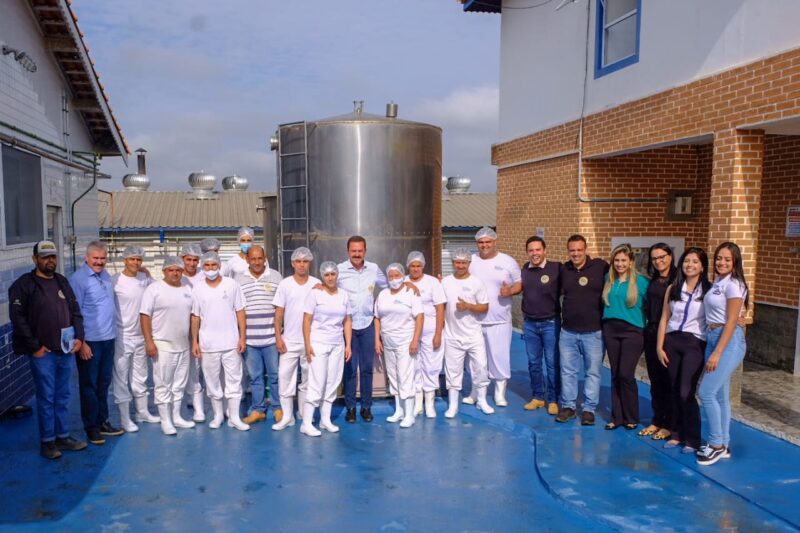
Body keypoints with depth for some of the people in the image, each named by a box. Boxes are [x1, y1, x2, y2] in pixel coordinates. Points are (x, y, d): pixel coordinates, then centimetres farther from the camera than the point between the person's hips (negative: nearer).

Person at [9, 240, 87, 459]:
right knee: (46, 398, 3)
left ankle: (63, 436, 25)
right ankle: (47, 441, 15)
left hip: (66, 351, 5)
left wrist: (78, 337, 3)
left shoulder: (62, 282, 12)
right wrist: (34, 347, -13)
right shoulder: (23, 285, -7)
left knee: (63, 397, 14)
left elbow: (75, 311, 15)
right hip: (43, 353, -5)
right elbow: (18, 319, -11)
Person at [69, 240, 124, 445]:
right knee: (89, 385, 6)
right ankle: (91, 427, 17)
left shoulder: (106, 275, 9)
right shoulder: (78, 279, -12)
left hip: (108, 338, 7)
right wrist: (81, 343, -14)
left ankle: (102, 422, 27)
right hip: (90, 341, -7)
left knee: (104, 383, 15)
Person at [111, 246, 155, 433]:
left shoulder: (145, 279, 3)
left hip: (141, 335, 5)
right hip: (122, 336, -5)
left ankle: (142, 412, 31)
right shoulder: (115, 280, -13)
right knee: (122, 377, 4)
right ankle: (124, 418, 14)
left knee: (140, 376, 17)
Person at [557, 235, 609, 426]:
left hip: (593, 332, -3)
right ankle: (568, 406, 23)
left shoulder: (600, 266, -8)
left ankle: (589, 409, 19)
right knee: (568, 371, 11)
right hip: (568, 332, 3)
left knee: (593, 372, 7)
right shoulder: (564, 269, 4)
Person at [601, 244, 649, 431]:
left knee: (626, 374, -9)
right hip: (610, 329, 4)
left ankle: (631, 417, 8)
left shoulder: (641, 281, -5)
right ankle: (617, 417, 16)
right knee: (615, 374, 8)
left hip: (632, 331, -4)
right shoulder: (608, 279, 8)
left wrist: (646, 327, -2)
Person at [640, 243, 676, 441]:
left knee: (668, 380, 3)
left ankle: (669, 424, 14)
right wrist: (649, 325, 6)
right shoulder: (653, 281, 12)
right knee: (655, 380, 11)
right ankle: (657, 420, 22)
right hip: (651, 333, 6)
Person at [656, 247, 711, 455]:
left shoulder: (708, 290, -2)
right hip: (672, 341, 4)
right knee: (675, 390, 9)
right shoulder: (673, 288, 8)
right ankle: (677, 433, 22)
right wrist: (659, 346, 5)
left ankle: (692, 439, 7)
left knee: (686, 392, -8)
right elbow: (664, 319, 8)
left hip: (695, 344, -4)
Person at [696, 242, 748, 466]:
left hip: (729, 341, -8)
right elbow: (713, 318, 10)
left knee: (707, 392, -8)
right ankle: (722, 445, 21)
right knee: (720, 395, 12)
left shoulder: (733, 285, -12)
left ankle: (717, 444, 5)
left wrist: (717, 353, -18)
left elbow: (732, 321, -16)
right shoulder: (717, 283, 11)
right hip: (713, 338, 8)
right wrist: (713, 350, 4)